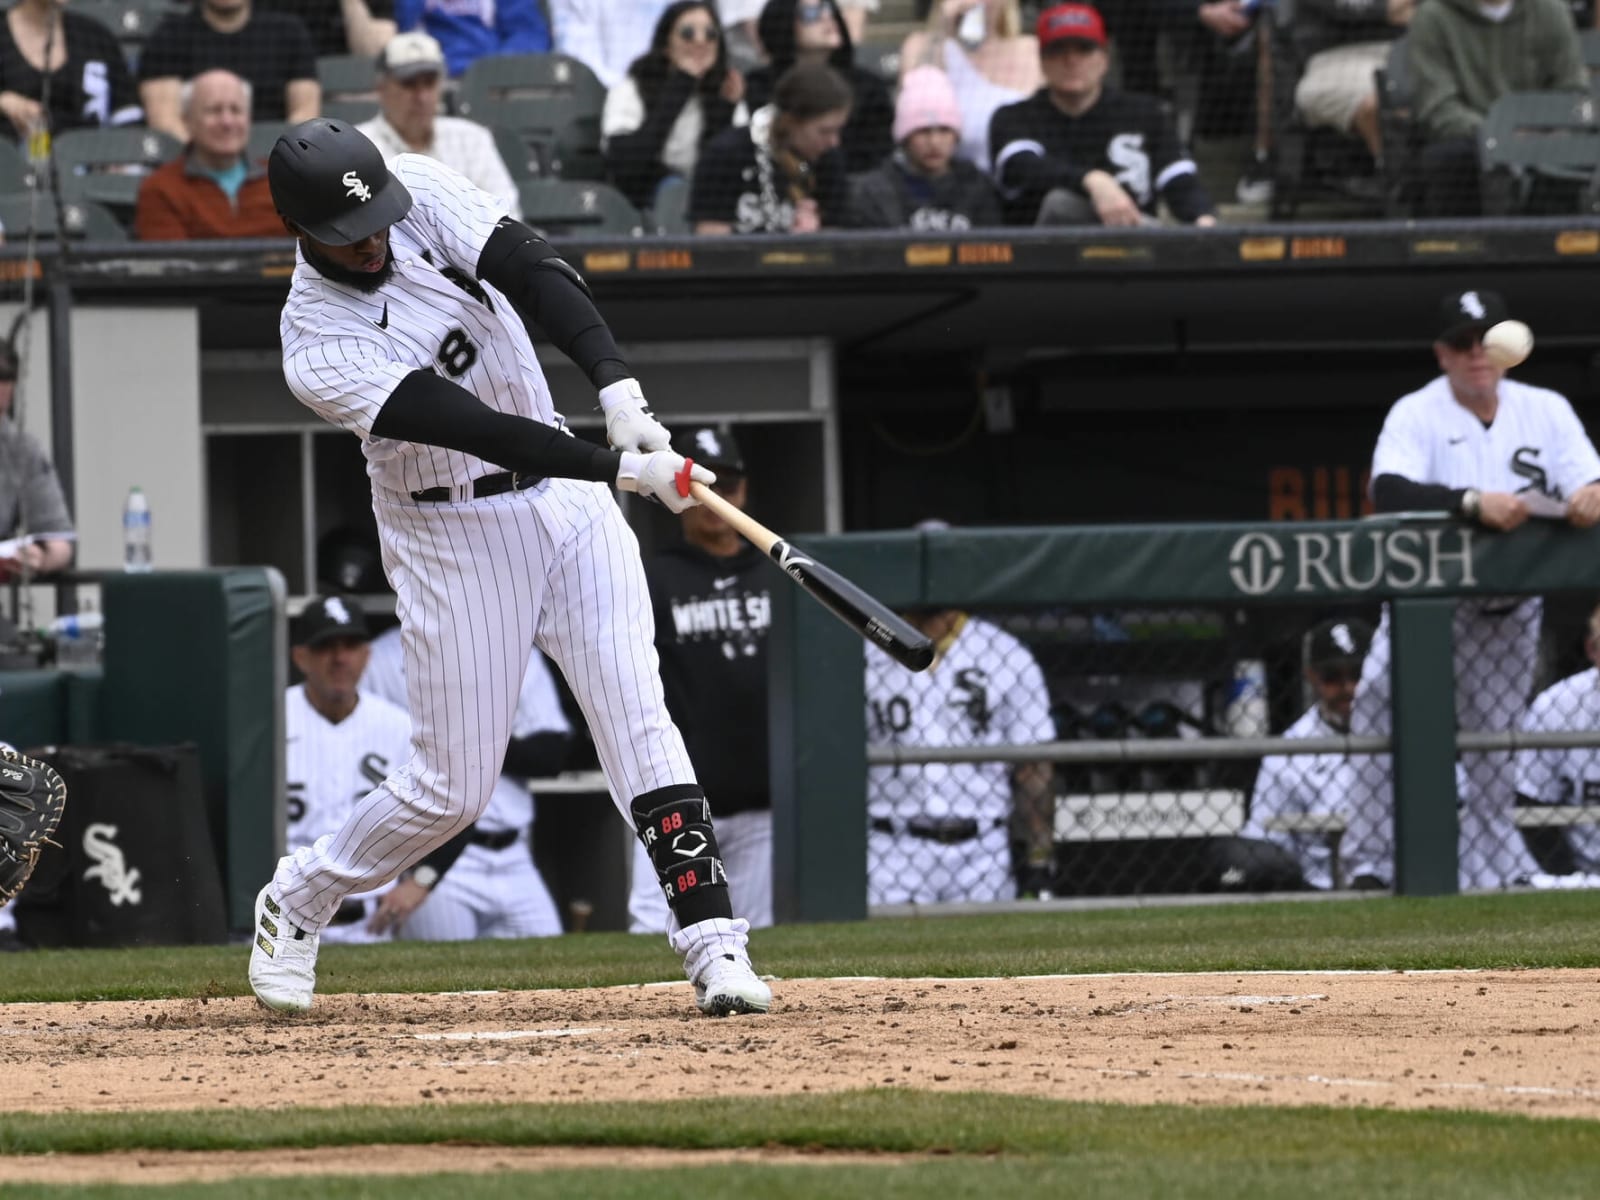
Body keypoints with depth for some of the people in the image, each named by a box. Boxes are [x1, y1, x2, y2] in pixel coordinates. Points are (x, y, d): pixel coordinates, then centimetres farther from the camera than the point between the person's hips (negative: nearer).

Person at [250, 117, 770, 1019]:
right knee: (453, 789, 1)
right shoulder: (319, 351, -22)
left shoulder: (421, 193, -8)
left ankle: (714, 943, -14)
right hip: (453, 532, -4)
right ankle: (297, 904, 26)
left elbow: (533, 268, -21)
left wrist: (621, 392, -35)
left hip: (567, 499, 4)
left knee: (637, 718, -9)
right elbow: (476, 428, -28)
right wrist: (623, 469, -34)